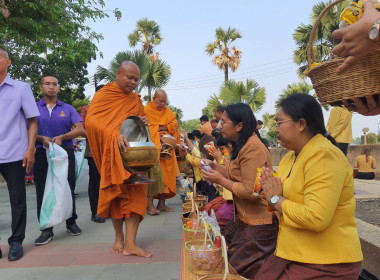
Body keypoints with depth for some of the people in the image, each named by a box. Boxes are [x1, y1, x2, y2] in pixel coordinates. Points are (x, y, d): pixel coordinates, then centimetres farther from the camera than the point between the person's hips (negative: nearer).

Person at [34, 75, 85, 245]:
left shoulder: (68, 109, 9)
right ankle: (46, 229, 10)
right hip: (42, 154, 0)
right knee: (43, 191, 1)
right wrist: (41, 138, -15)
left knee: (68, 189, 5)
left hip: (65, 153, 0)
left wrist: (61, 137, -14)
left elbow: (80, 130, 0)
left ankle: (71, 222, 22)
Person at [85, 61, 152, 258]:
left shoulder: (136, 99, 14)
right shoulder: (104, 95, -1)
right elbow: (90, 120, -16)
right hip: (111, 155, -3)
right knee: (115, 194, 6)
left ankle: (130, 243, -1)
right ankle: (119, 238, 23)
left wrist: (143, 122, -3)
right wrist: (114, 135, -32)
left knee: (135, 194, -5)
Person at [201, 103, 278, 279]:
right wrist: (213, 166, 3)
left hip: (257, 225, -10)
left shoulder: (253, 149, -24)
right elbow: (235, 175, 13)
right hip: (245, 220, 10)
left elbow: (250, 192, -27)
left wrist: (220, 180, -18)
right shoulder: (242, 145, 10)